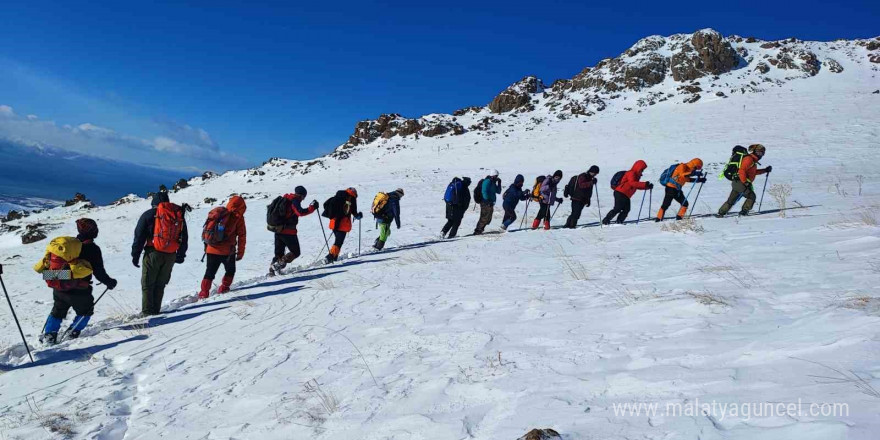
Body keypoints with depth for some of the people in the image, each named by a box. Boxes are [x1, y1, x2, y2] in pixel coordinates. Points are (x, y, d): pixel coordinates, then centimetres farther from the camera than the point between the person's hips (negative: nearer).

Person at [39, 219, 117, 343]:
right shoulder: (93, 249, -13)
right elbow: (99, 272, -12)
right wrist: (110, 283, 3)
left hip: (59, 289, 5)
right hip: (79, 291, -4)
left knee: (57, 311, 25)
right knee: (85, 311, 21)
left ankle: (49, 334, 15)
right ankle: (73, 331, 10)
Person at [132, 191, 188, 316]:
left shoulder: (149, 214, -1)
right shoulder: (179, 214, 11)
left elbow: (139, 236, -3)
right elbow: (184, 238, 16)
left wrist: (135, 255, 2)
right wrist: (181, 255, 24)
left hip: (153, 254, -4)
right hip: (171, 256, 4)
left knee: (147, 284, 6)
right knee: (160, 284, 14)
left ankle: (147, 311, 3)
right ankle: (156, 310, 13)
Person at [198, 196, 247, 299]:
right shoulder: (238, 217, -3)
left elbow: (207, 231, 14)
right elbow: (242, 236, -4)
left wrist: (206, 246, 22)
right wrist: (240, 252, 3)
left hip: (211, 250, 4)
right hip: (227, 251, -4)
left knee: (210, 272, 15)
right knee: (230, 271, 21)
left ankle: (204, 292, 10)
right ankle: (224, 288, 18)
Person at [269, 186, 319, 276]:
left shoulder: (284, 199, 15)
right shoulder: (295, 200, -9)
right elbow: (301, 212, -24)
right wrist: (312, 207, -17)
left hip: (278, 230, 8)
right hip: (288, 231, -8)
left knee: (279, 253, 18)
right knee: (295, 252, 3)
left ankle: (272, 269, 10)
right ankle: (279, 264, -11)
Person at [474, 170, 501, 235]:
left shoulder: (493, 182, 19)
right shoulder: (487, 181, -10)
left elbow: (498, 192, 19)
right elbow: (484, 191, -19)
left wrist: (499, 183, 8)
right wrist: (488, 201, -21)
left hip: (490, 203, 10)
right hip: (486, 203, -10)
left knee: (488, 219, 12)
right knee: (484, 218, -11)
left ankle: (480, 230, 20)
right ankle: (477, 231, -7)